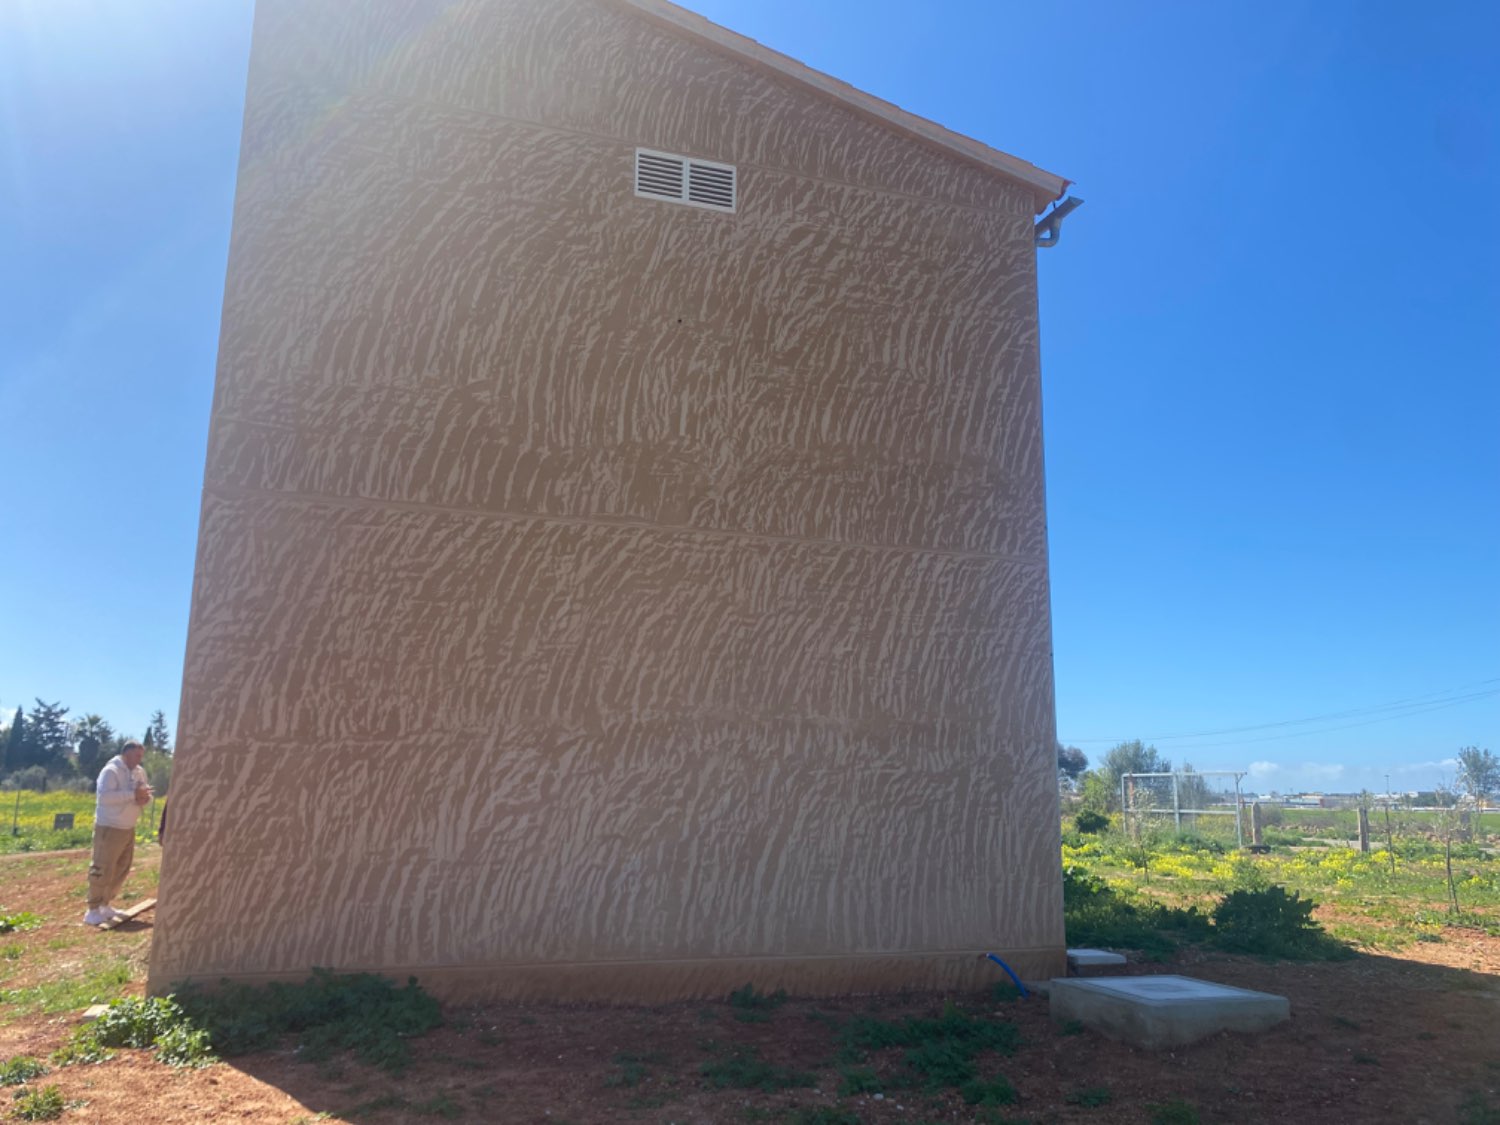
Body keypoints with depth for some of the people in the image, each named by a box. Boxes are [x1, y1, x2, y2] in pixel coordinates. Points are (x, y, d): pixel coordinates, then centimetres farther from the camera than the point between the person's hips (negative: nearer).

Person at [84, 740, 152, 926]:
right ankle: (93, 911, 2)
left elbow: (146, 796, 15)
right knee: (102, 870, -5)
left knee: (121, 870, 14)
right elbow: (104, 796, -28)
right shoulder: (111, 770, -14)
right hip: (109, 828, -8)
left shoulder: (139, 772, 11)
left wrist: (145, 798, -9)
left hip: (128, 829, 8)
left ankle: (104, 905, 25)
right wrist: (133, 794, -29)